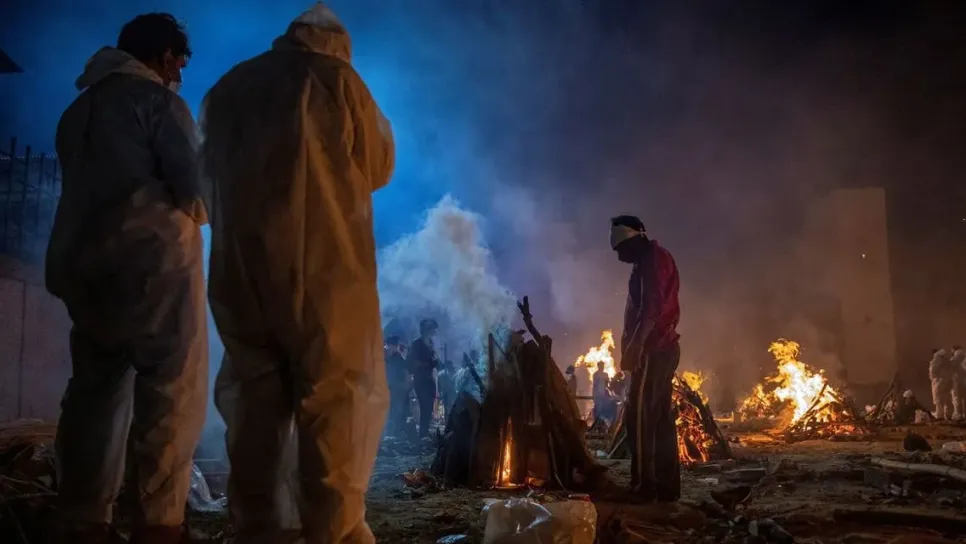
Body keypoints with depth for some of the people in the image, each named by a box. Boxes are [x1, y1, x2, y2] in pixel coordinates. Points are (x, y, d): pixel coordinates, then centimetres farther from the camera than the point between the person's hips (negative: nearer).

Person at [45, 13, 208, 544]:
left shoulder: (79, 108, 21)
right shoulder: (158, 100, -2)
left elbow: (85, 185, 20)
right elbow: (189, 181, -8)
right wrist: (191, 215, 13)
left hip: (81, 259, 8)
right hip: (152, 256, -7)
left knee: (95, 388, 9)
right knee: (173, 390, -5)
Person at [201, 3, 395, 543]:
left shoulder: (232, 85, 13)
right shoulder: (337, 80, -1)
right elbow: (378, 167, 7)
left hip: (243, 266, 5)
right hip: (324, 266, -4)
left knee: (253, 394, 10)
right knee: (336, 397, -1)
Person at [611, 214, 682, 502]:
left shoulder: (651, 260, -10)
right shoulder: (656, 259, 20)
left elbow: (650, 310, -20)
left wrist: (633, 349, -20)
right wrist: (633, 346, 15)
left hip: (652, 350, -10)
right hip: (664, 348, 10)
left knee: (640, 416, -9)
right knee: (660, 416, 9)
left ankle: (644, 485, -8)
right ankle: (666, 485, 12)